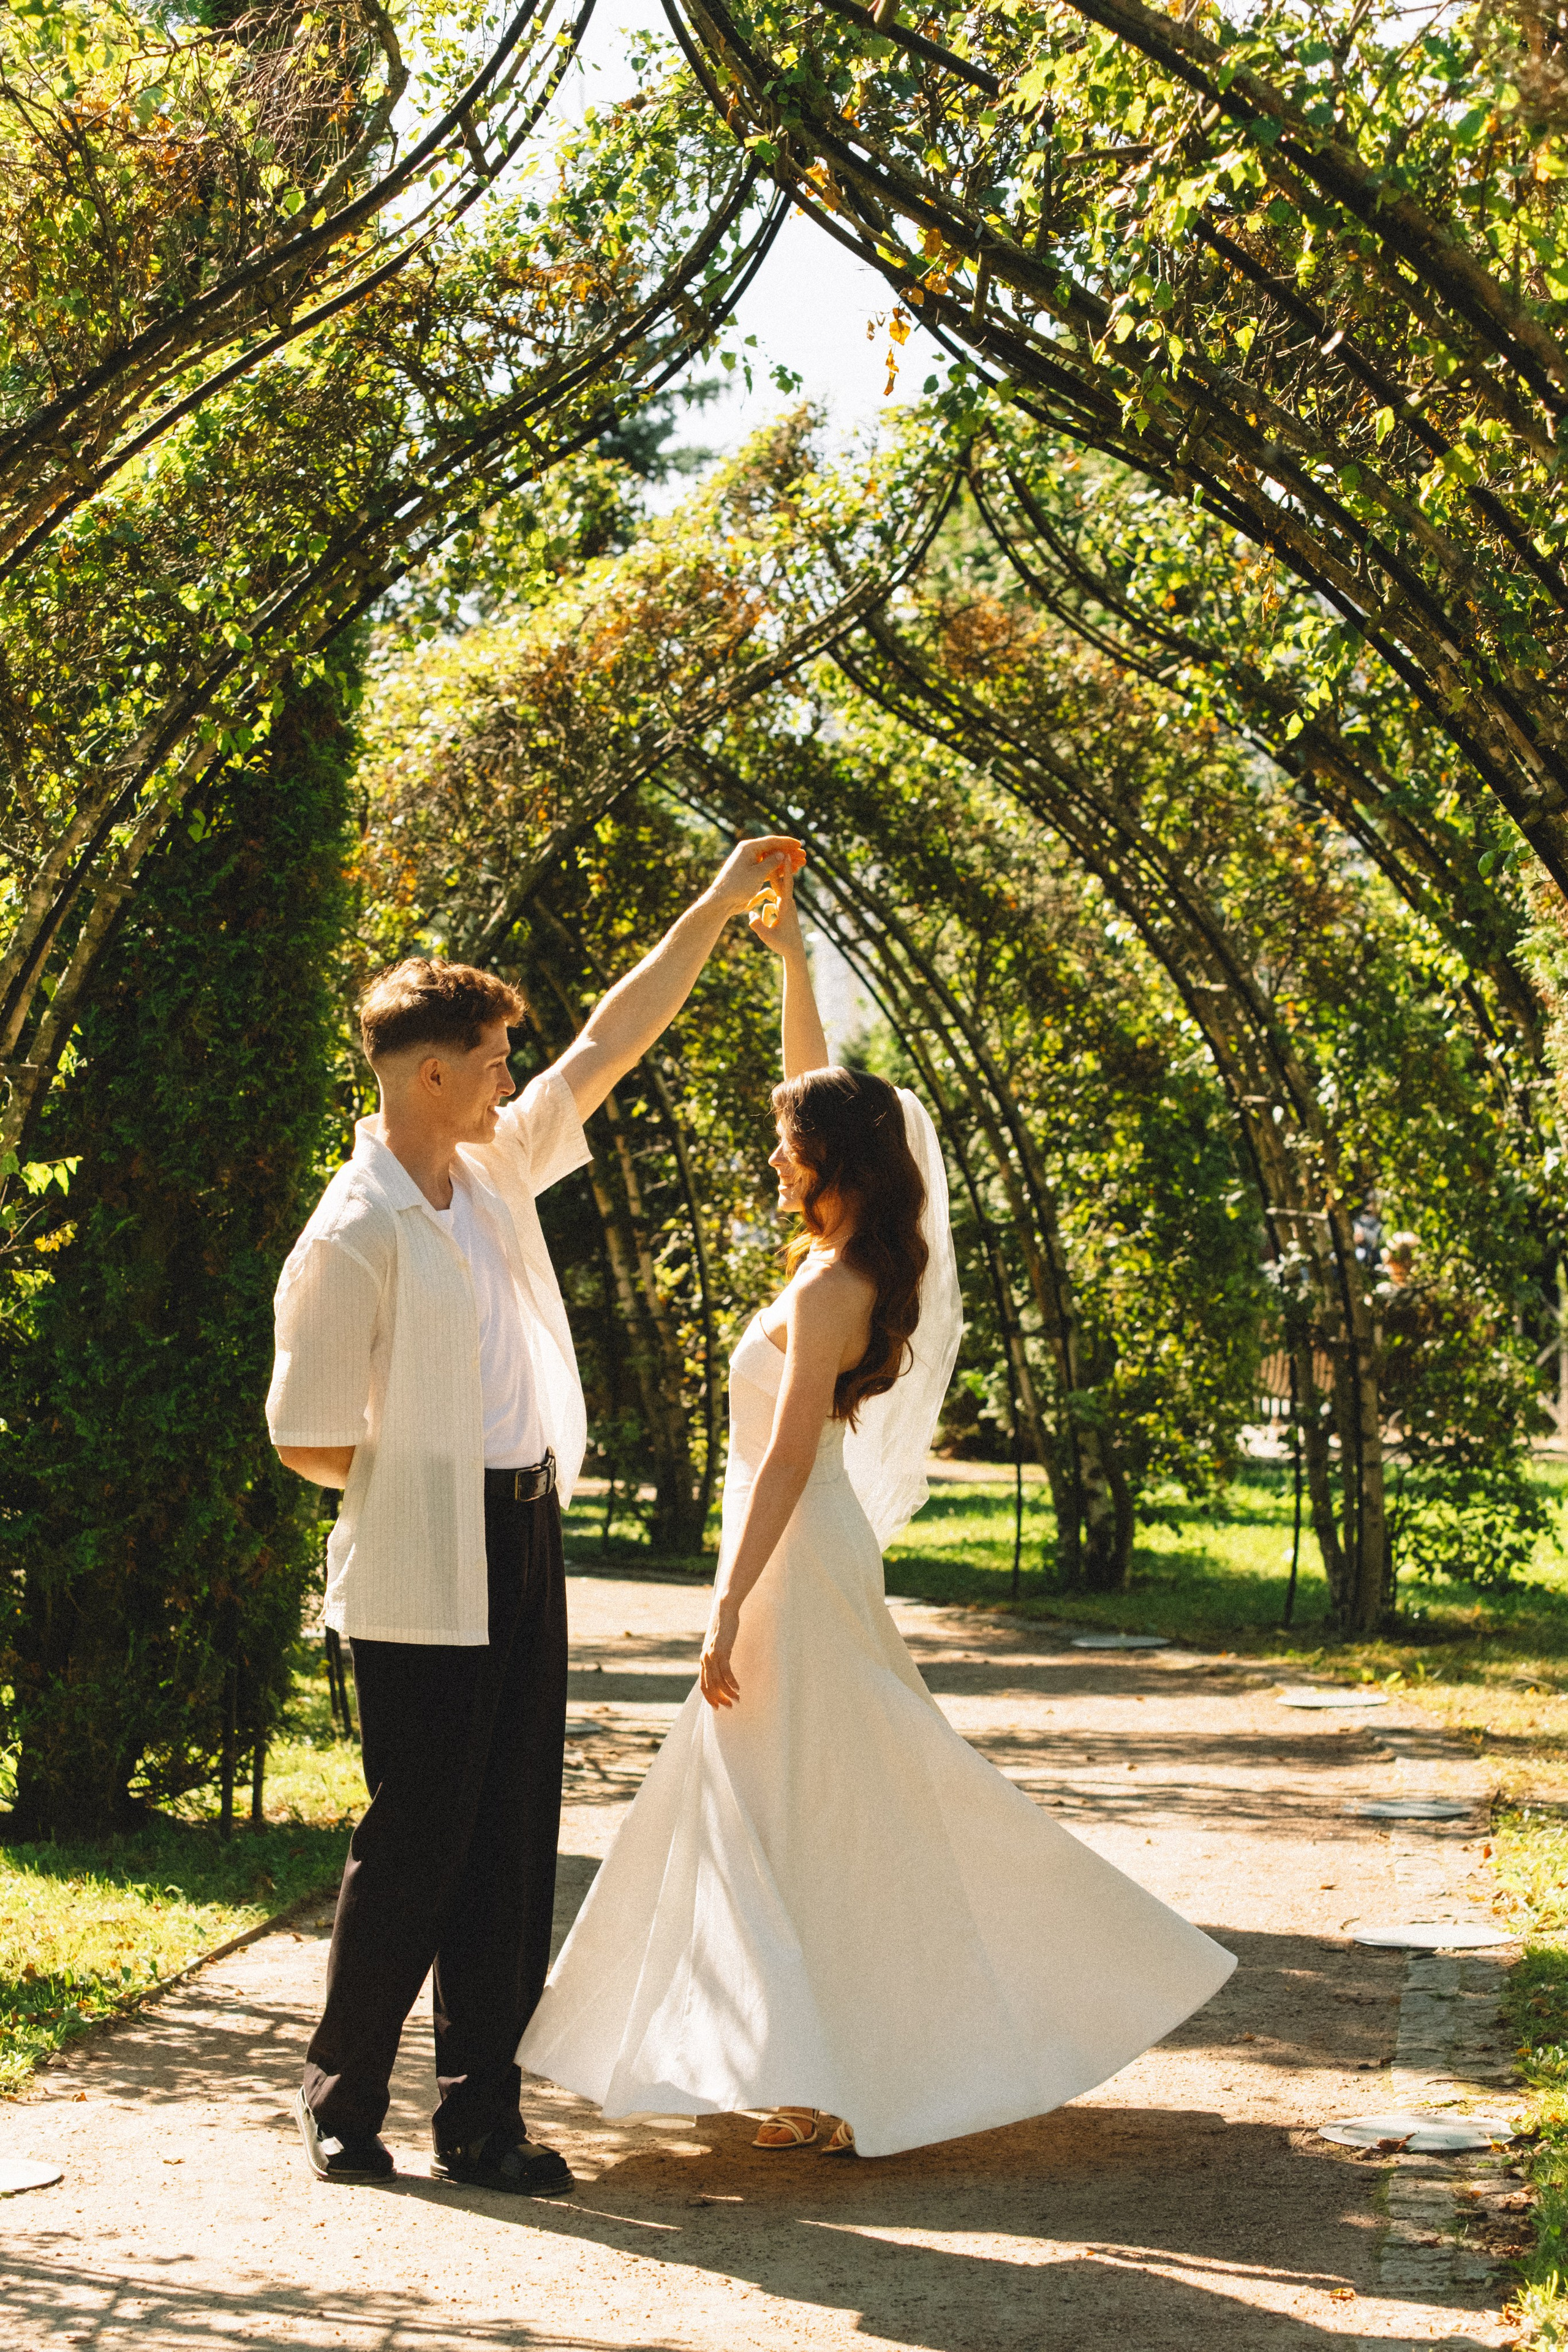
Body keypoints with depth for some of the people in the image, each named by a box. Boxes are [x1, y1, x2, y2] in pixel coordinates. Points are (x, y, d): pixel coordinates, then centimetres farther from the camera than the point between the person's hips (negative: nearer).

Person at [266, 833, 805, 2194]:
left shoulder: (497, 1172, 8)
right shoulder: (354, 1236, -14)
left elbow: (611, 1045, 16)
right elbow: (308, 1438, -11)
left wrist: (718, 911, 17)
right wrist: (435, 1484, 2)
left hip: (525, 1549, 8)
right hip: (424, 1576, -7)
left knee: (513, 1843, 8)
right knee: (416, 1847, -1)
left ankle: (481, 2119, 15)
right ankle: (342, 2101, 18)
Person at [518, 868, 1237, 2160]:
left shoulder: (827, 1291, -18)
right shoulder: (860, 1265, 6)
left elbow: (785, 1466, -20)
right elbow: (822, 1092, 18)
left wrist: (729, 1615, -19)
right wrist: (792, 960, 18)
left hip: (798, 1566, -9)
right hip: (818, 1555, 9)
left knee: (802, 1816, -4)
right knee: (860, 1803, 15)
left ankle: (842, 2083, 0)